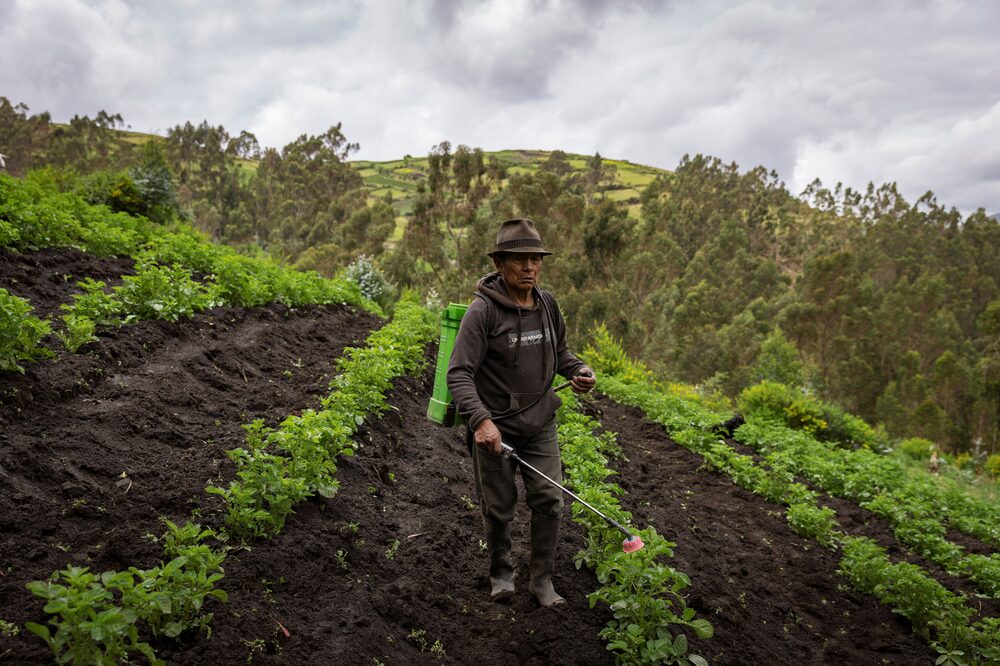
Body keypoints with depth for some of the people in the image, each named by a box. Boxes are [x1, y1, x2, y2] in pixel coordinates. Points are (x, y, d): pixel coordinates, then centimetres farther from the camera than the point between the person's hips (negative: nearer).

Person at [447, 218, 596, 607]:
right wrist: (480, 419, -34)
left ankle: (542, 580, 23)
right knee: (499, 508, 9)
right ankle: (501, 573, 34)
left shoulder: (547, 305, 3)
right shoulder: (483, 310, -17)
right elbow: (459, 373, -21)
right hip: (494, 426, -4)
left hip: (540, 424, 5)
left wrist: (578, 370, -3)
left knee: (549, 502, 4)